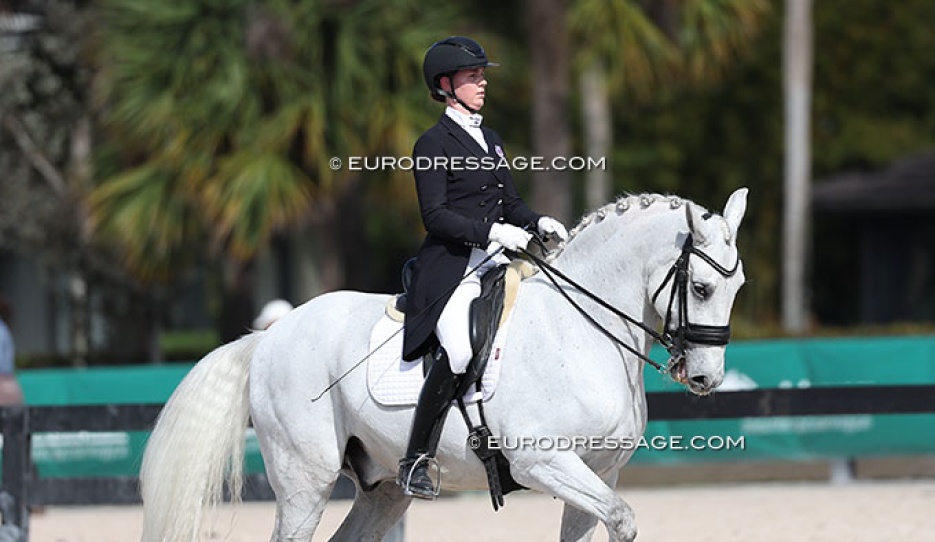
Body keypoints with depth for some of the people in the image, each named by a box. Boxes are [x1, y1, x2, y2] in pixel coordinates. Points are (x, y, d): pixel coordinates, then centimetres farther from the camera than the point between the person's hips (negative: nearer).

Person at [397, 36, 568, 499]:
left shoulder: (491, 141, 20)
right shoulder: (433, 144, -3)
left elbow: (509, 203, 22)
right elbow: (435, 215, -11)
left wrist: (537, 222, 1)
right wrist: (491, 230, -21)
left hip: (494, 261, 8)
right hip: (450, 267, -8)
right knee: (459, 348, -30)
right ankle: (416, 460, -21)